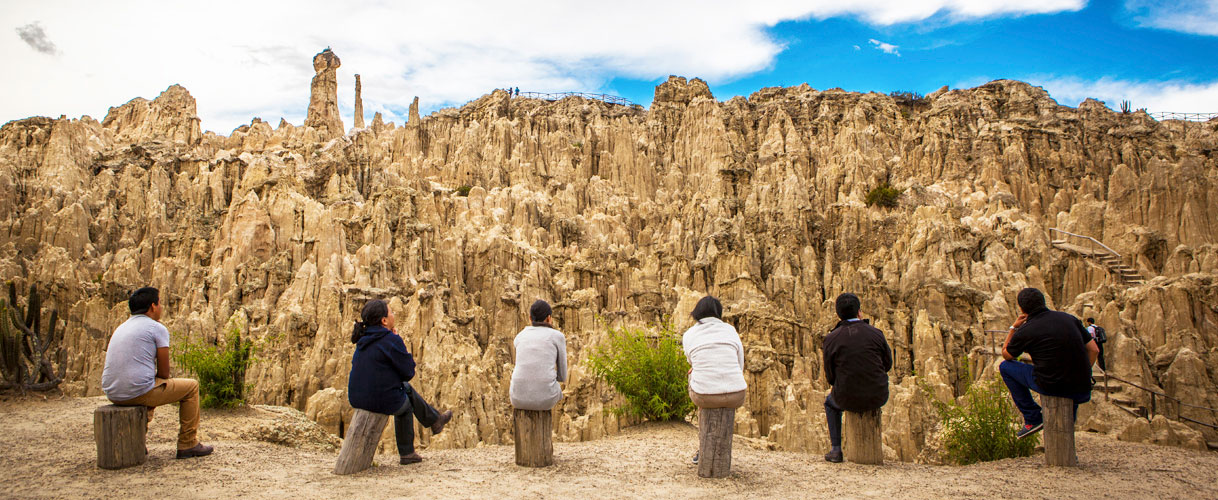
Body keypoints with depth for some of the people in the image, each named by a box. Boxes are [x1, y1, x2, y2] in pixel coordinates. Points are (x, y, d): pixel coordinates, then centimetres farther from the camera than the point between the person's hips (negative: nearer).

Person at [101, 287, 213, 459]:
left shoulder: (121, 328, 19)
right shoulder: (158, 328, -4)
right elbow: (164, 373, -4)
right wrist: (158, 382, 16)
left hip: (112, 394, 8)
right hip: (139, 391, -8)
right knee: (191, 387, 13)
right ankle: (187, 444, 15)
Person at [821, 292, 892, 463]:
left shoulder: (831, 339, -8)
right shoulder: (875, 333, -5)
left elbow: (830, 377, -1)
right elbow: (887, 364, 8)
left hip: (848, 399, -1)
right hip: (878, 398, 2)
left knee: (830, 401, 34)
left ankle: (836, 449, 26)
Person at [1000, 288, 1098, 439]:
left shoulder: (1025, 331, -6)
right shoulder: (1069, 318, 6)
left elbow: (1006, 355, 12)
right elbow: (1094, 350, 11)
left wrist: (1013, 328, 18)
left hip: (1051, 386, -5)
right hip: (1082, 390, 6)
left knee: (1005, 367, 14)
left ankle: (1033, 418, 12)